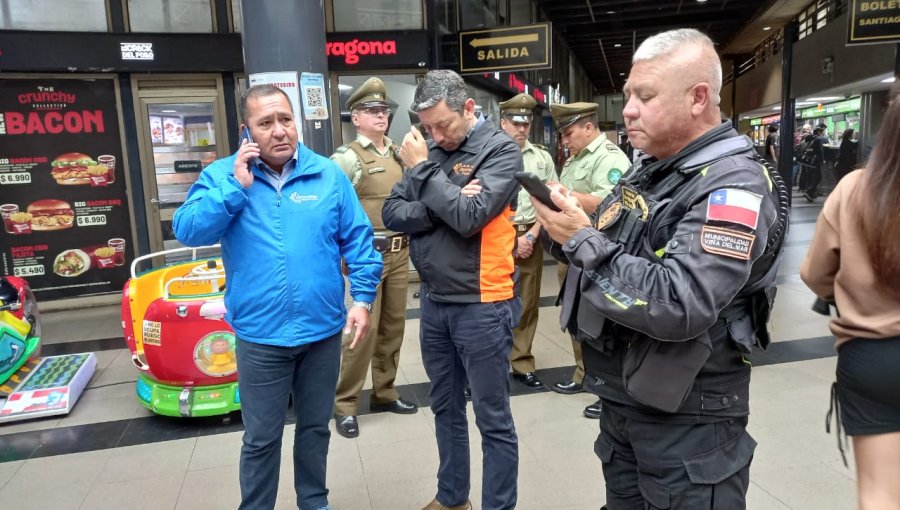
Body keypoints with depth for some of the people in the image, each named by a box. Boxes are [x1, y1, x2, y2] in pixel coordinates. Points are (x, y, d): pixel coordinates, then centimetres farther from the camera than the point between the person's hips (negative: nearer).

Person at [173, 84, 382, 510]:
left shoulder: (328, 175, -1)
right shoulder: (222, 176, -2)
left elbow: (358, 239, 1)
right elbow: (187, 231, -14)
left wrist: (363, 298, -7)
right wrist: (236, 187, -19)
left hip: (323, 330, 2)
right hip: (261, 335, -1)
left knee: (316, 426, 20)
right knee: (261, 438, 13)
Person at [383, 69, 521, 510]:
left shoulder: (500, 149, -10)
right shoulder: (430, 149, 7)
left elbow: (470, 217, -22)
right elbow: (392, 213, 0)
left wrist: (422, 169, -12)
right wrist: (442, 205, -16)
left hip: (481, 306, -6)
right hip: (433, 302, 7)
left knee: (493, 420, 6)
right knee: (446, 408, 20)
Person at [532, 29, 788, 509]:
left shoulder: (733, 186, -20)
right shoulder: (649, 172, 8)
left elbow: (679, 307, -32)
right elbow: (604, 254, 11)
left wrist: (582, 240, -27)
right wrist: (560, 230, -9)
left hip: (687, 421, -8)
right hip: (621, 401, 8)